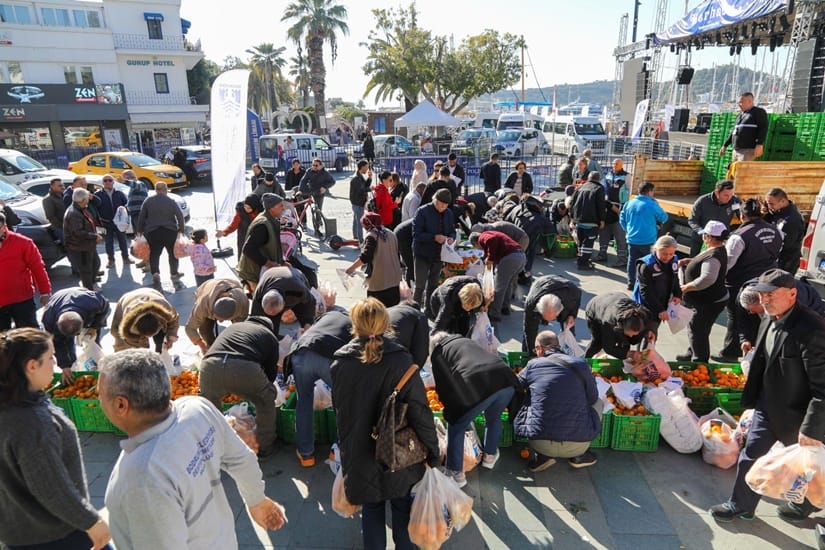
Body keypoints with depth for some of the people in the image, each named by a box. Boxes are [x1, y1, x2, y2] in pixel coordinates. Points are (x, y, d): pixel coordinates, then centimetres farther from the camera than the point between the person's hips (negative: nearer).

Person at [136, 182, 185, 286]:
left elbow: (141, 216, 4)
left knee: (154, 254, 5)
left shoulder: (148, 201, 2)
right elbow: (180, 215, -7)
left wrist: (140, 230, 11)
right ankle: (174, 273, 24)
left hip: (152, 232, 1)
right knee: (173, 252, 15)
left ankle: (155, 272, -16)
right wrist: (181, 230, -3)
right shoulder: (171, 202, -2)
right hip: (170, 231, -1)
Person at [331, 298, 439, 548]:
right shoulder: (401, 361, -20)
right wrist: (433, 451, -7)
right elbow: (419, 411, -18)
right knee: (402, 505, 21)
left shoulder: (339, 364, -11)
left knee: (371, 509, 21)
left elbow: (339, 410, 2)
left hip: (359, 455, 2)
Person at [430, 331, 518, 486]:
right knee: (494, 417, 34)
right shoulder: (466, 340, 34)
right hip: (505, 381, 5)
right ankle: (490, 456, 48)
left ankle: (457, 473, 22)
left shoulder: (438, 353, 18)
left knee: (456, 427, 18)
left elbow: (443, 385, 10)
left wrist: (450, 408, 27)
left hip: (476, 388, -5)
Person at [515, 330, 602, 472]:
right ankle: (579, 455, 17)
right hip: (578, 445, 1)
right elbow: (592, 398, 10)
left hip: (541, 443, 0)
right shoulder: (581, 364, 2)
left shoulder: (532, 365, 2)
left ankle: (541, 455, 11)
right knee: (598, 402, 26)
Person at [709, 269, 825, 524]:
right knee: (751, 456, 14)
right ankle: (741, 505, 32)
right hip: (767, 405, 7)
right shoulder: (769, 320, -4)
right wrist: (754, 399, 16)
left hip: (797, 414, -6)